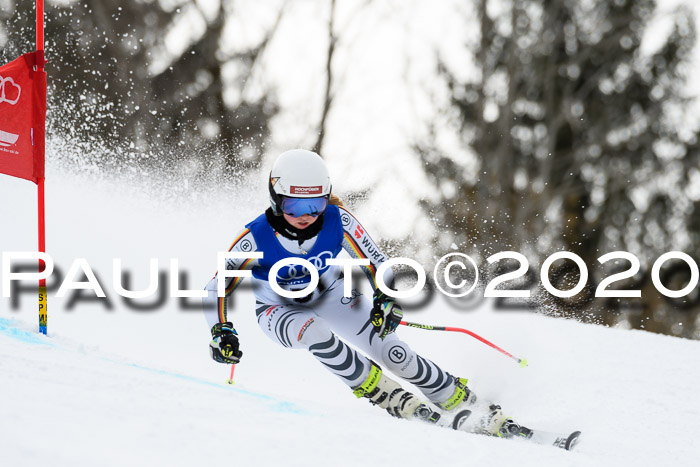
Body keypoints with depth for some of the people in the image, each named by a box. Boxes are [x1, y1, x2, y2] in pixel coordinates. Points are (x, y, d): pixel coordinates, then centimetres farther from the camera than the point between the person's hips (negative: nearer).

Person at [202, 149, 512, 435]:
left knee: (394, 354, -12)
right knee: (315, 333, -36)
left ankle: (462, 402, 4)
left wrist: (386, 301, -38)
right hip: (281, 310, -2)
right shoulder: (255, 238, -32)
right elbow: (216, 289, -22)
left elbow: (377, 265, -19)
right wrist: (221, 333, -37)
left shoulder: (336, 220, -27)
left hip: (331, 294, 2)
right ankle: (389, 397, -21)